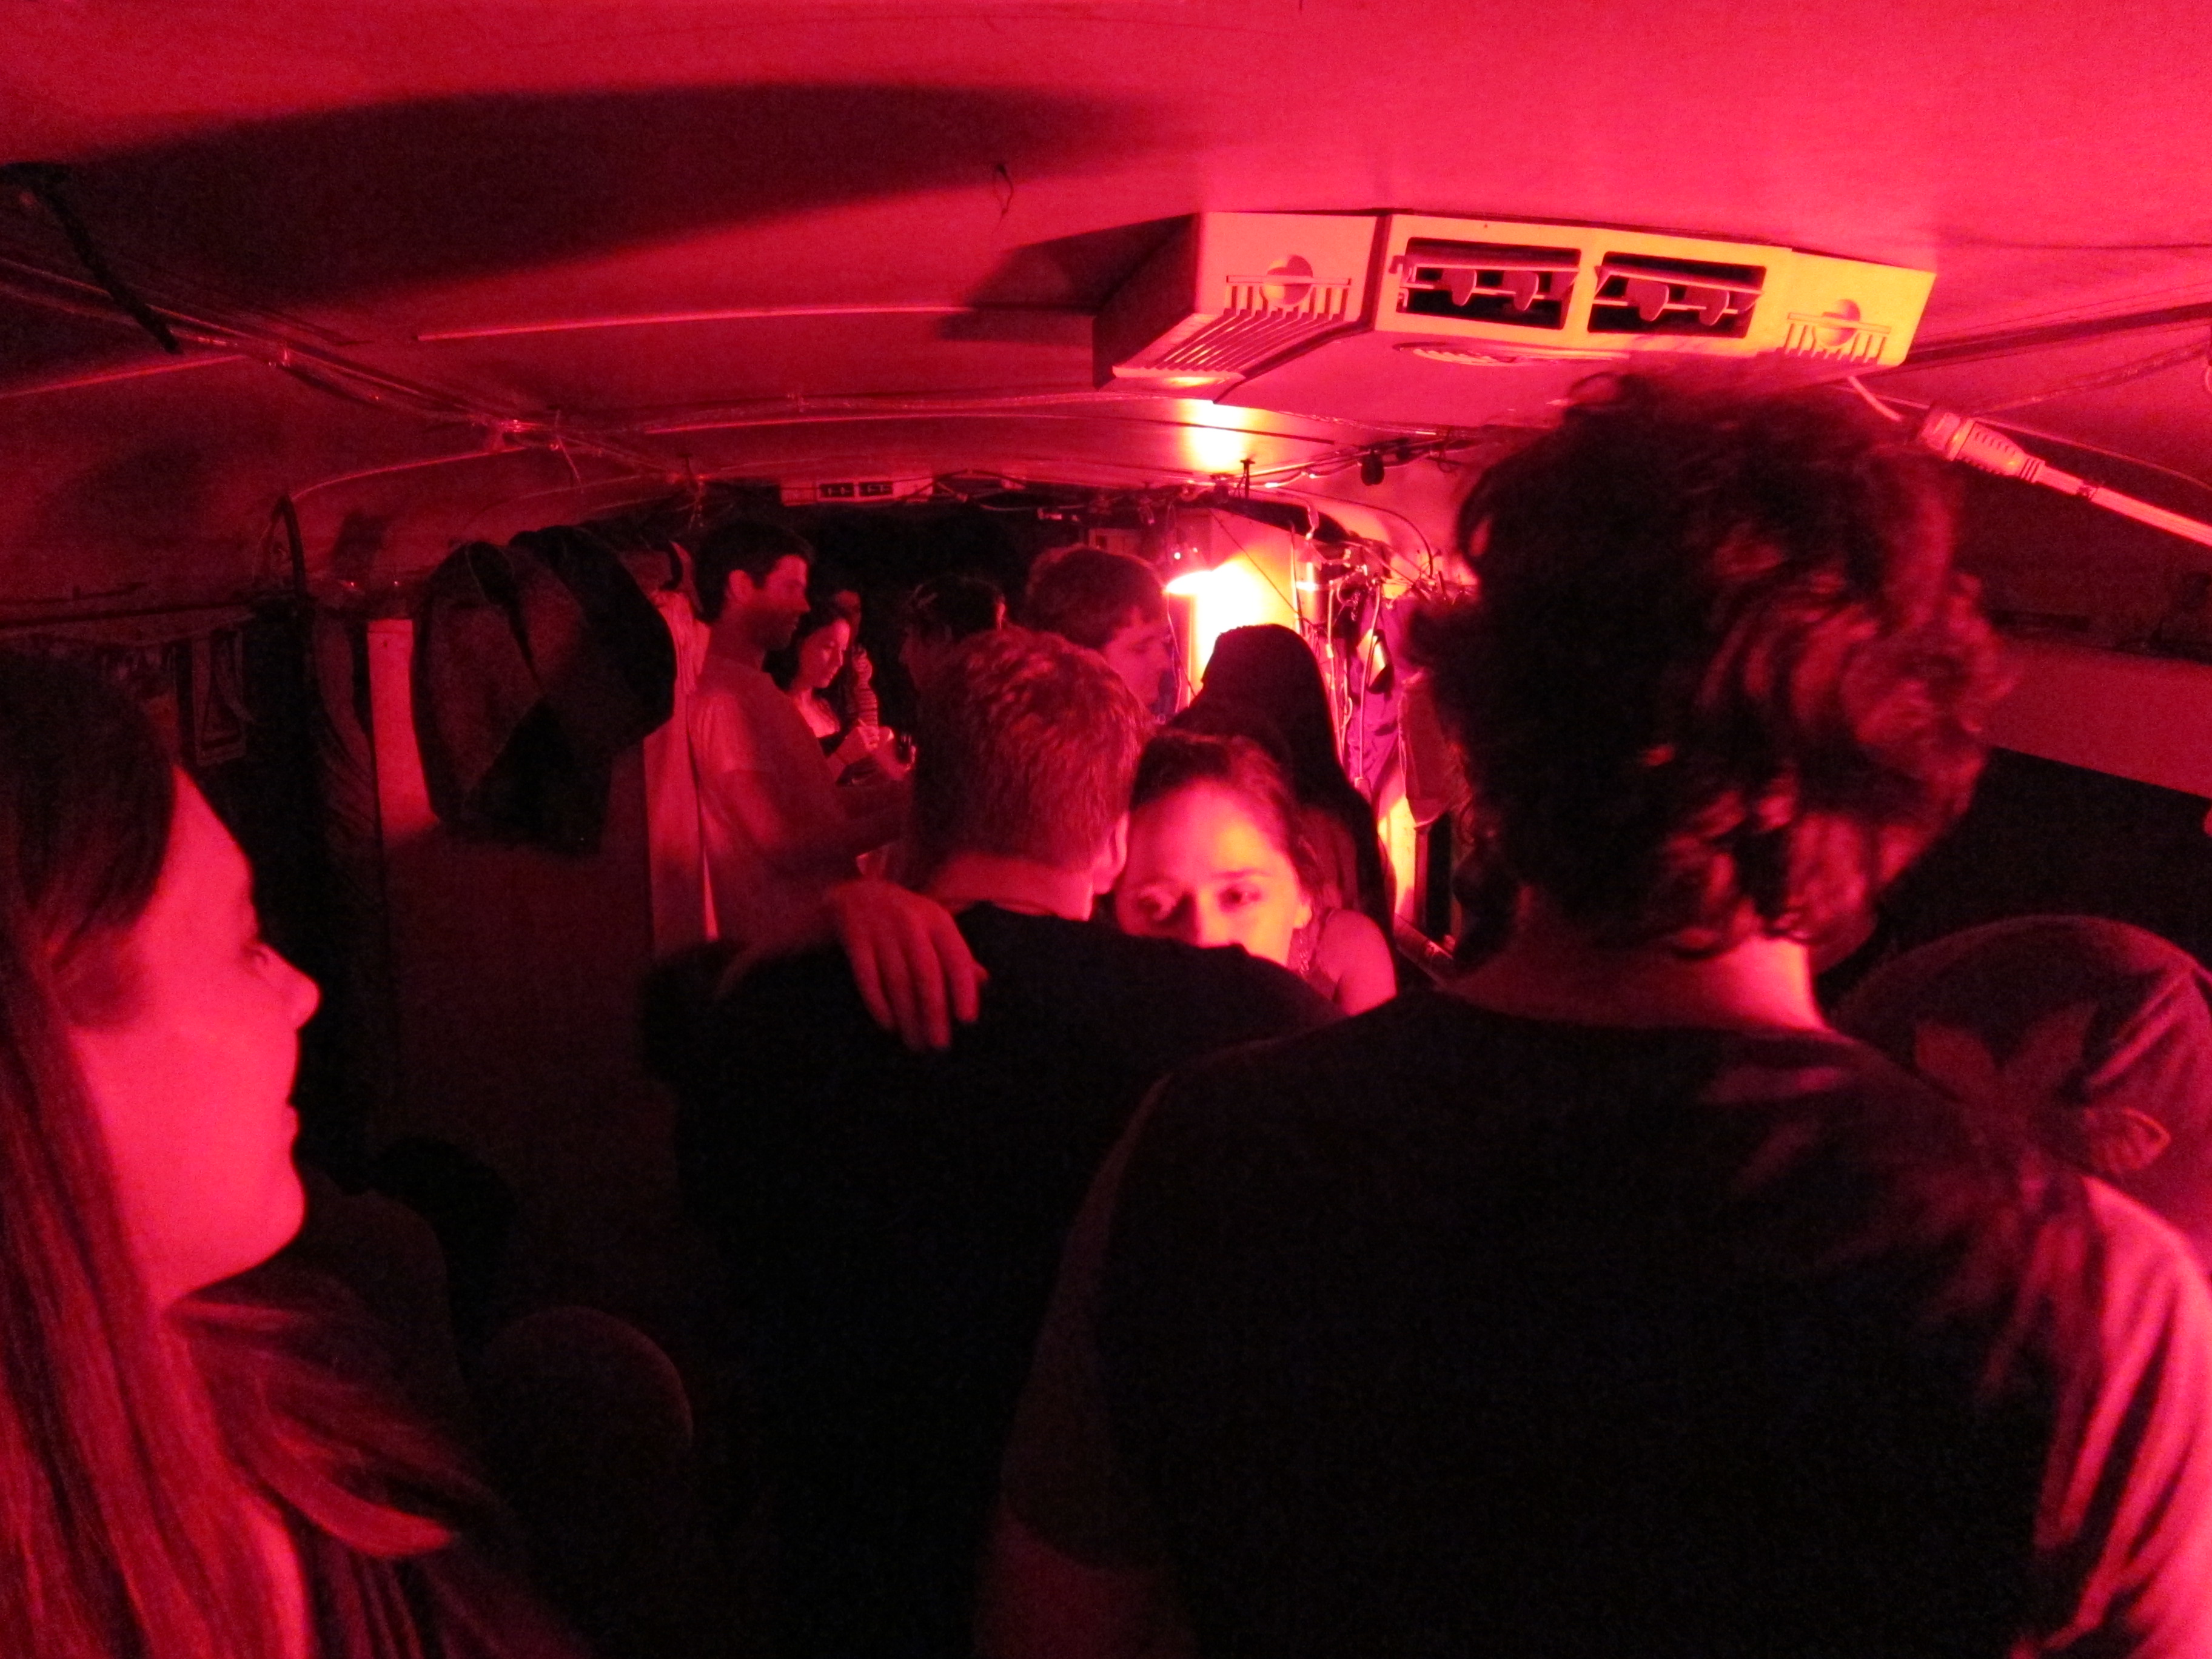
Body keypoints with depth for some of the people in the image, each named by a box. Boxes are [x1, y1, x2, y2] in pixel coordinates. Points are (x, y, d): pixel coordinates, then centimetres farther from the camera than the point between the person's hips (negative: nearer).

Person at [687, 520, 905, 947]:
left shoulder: (756, 688, 14)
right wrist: (902, 817, -16)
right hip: (785, 941, -9)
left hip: (816, 924, 9)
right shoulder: (725, 699, -17)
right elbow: (783, 847, -22)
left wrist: (906, 789, 3)